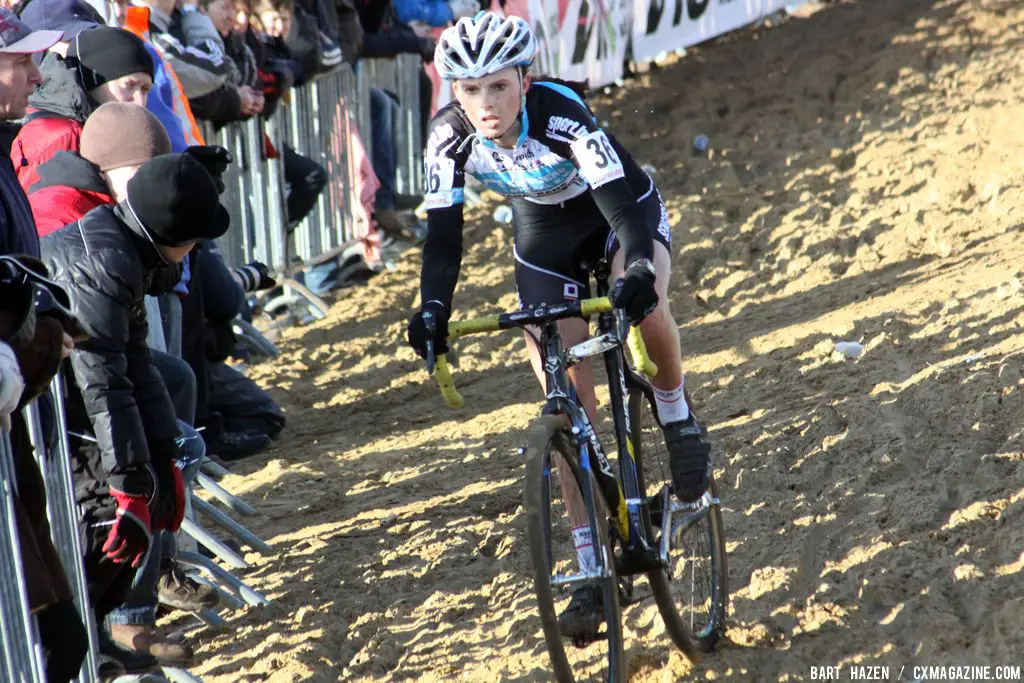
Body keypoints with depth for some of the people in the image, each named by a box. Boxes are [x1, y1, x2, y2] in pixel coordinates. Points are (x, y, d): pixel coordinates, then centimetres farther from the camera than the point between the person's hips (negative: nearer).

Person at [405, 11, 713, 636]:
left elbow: (620, 201, -43)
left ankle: (676, 414, -6)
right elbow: (444, 233, -22)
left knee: (645, 304, -38)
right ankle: (592, 572, 3)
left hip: (621, 214, -3)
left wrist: (638, 270, -60)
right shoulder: (450, 136, -25)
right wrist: (433, 310, -37)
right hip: (546, 240, 3)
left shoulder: (562, 113, -36)